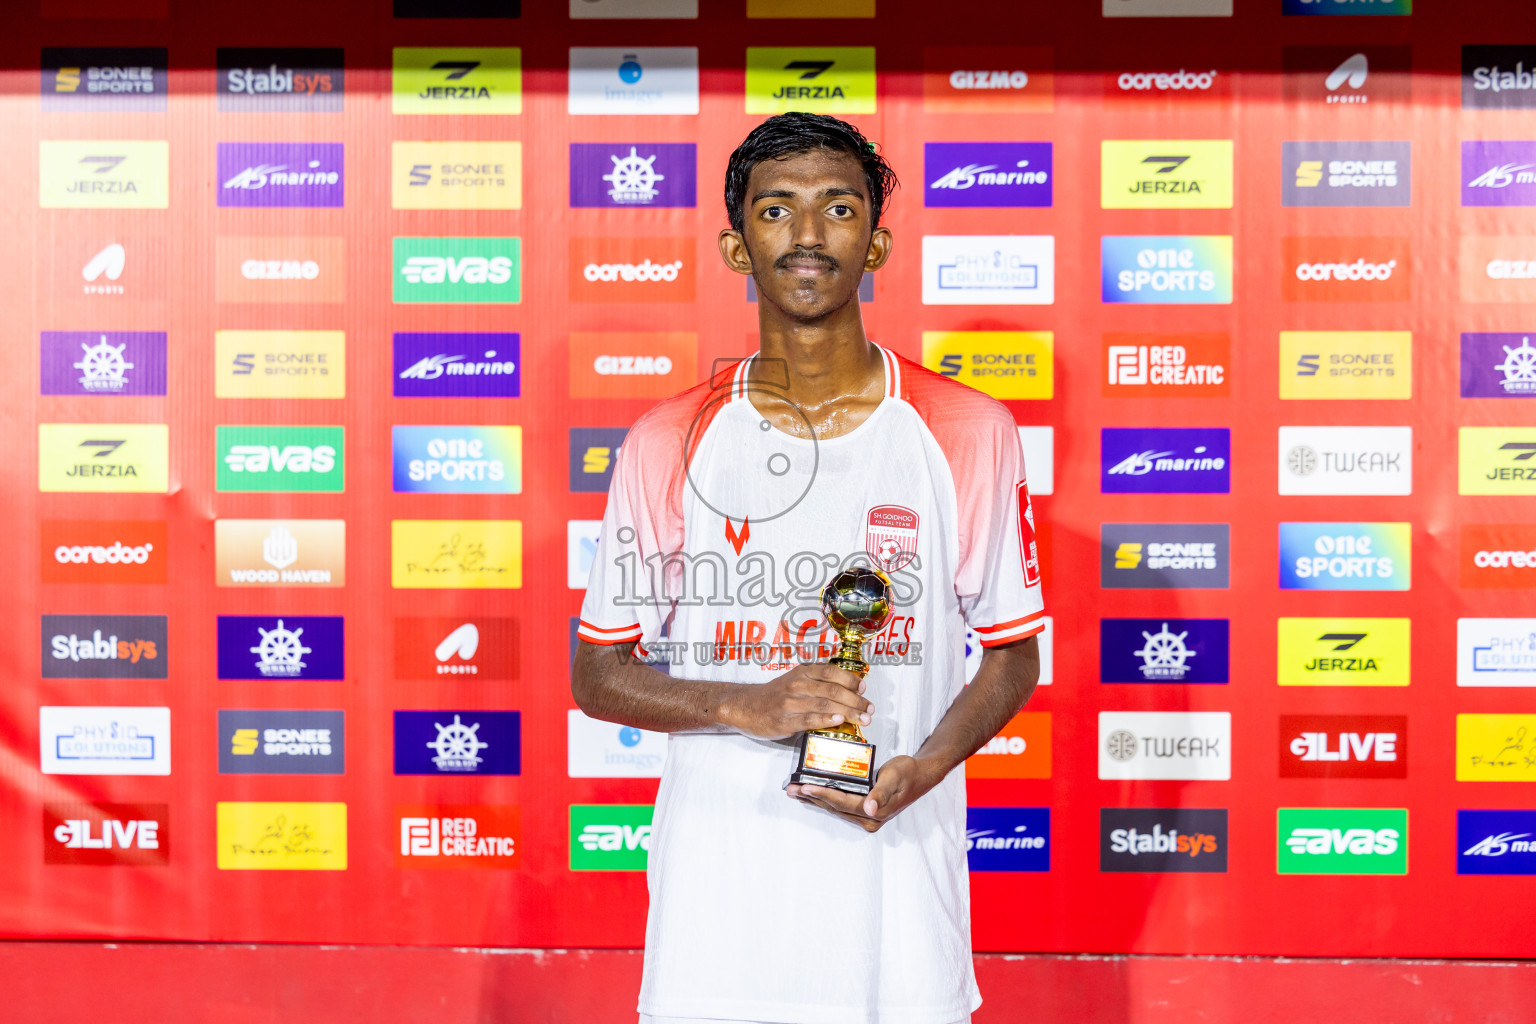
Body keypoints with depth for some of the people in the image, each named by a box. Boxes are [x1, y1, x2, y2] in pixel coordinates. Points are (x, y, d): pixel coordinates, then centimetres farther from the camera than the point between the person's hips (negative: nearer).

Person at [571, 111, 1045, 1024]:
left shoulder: (969, 432, -1)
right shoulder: (668, 444, 0)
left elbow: (1013, 657, 6)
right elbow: (597, 675, 4)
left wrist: (921, 768, -12)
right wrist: (748, 705, -13)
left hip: (899, 886, 0)